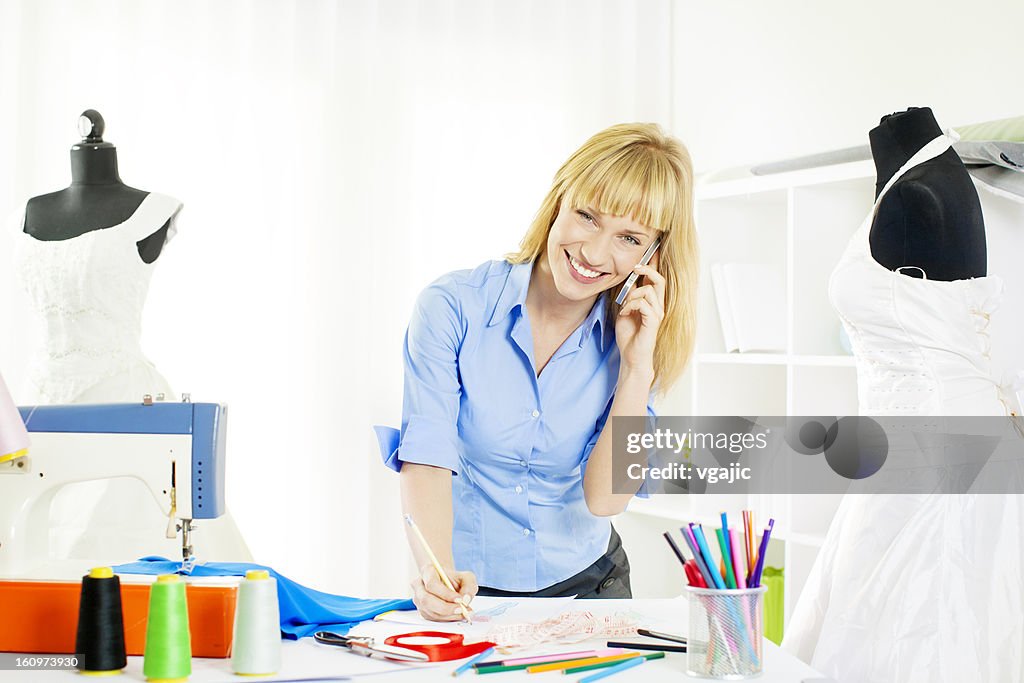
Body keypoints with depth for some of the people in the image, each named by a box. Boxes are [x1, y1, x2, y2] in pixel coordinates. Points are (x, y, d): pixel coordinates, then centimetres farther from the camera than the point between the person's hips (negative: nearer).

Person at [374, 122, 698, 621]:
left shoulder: (630, 337, -4)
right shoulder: (453, 308, -12)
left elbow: (604, 498, -9)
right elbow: (426, 458, -19)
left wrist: (637, 367, -17)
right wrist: (437, 572, -35)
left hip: (586, 580, 3)